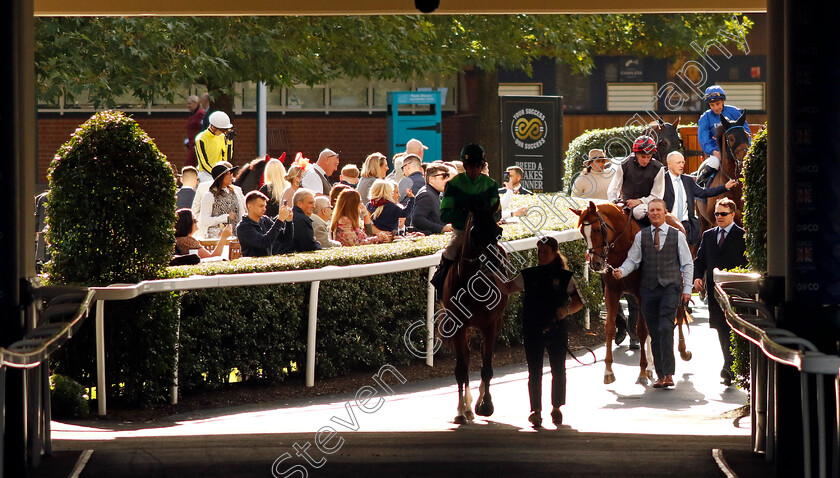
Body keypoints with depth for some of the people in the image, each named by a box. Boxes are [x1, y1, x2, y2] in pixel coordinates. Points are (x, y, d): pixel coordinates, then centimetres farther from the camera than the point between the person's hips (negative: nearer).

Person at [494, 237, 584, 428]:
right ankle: (536, 411, 2)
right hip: (533, 331, 0)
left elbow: (578, 302, 3)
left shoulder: (564, 277, 1)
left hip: (557, 330, 0)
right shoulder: (528, 275, 5)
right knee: (534, 372, -1)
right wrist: (494, 275, -9)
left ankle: (556, 408, 22)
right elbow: (507, 288, 6)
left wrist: (567, 309, -16)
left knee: (558, 370, 7)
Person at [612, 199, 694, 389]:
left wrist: (687, 289, 1)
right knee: (654, 333, 4)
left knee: (666, 328, -17)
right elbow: (632, 259, 5)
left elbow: (687, 264, 7)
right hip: (649, 288, 3)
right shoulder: (641, 236, 9)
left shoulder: (677, 235, 5)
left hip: (670, 287, -3)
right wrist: (621, 271, -15)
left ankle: (669, 374, -19)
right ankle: (661, 376, 10)